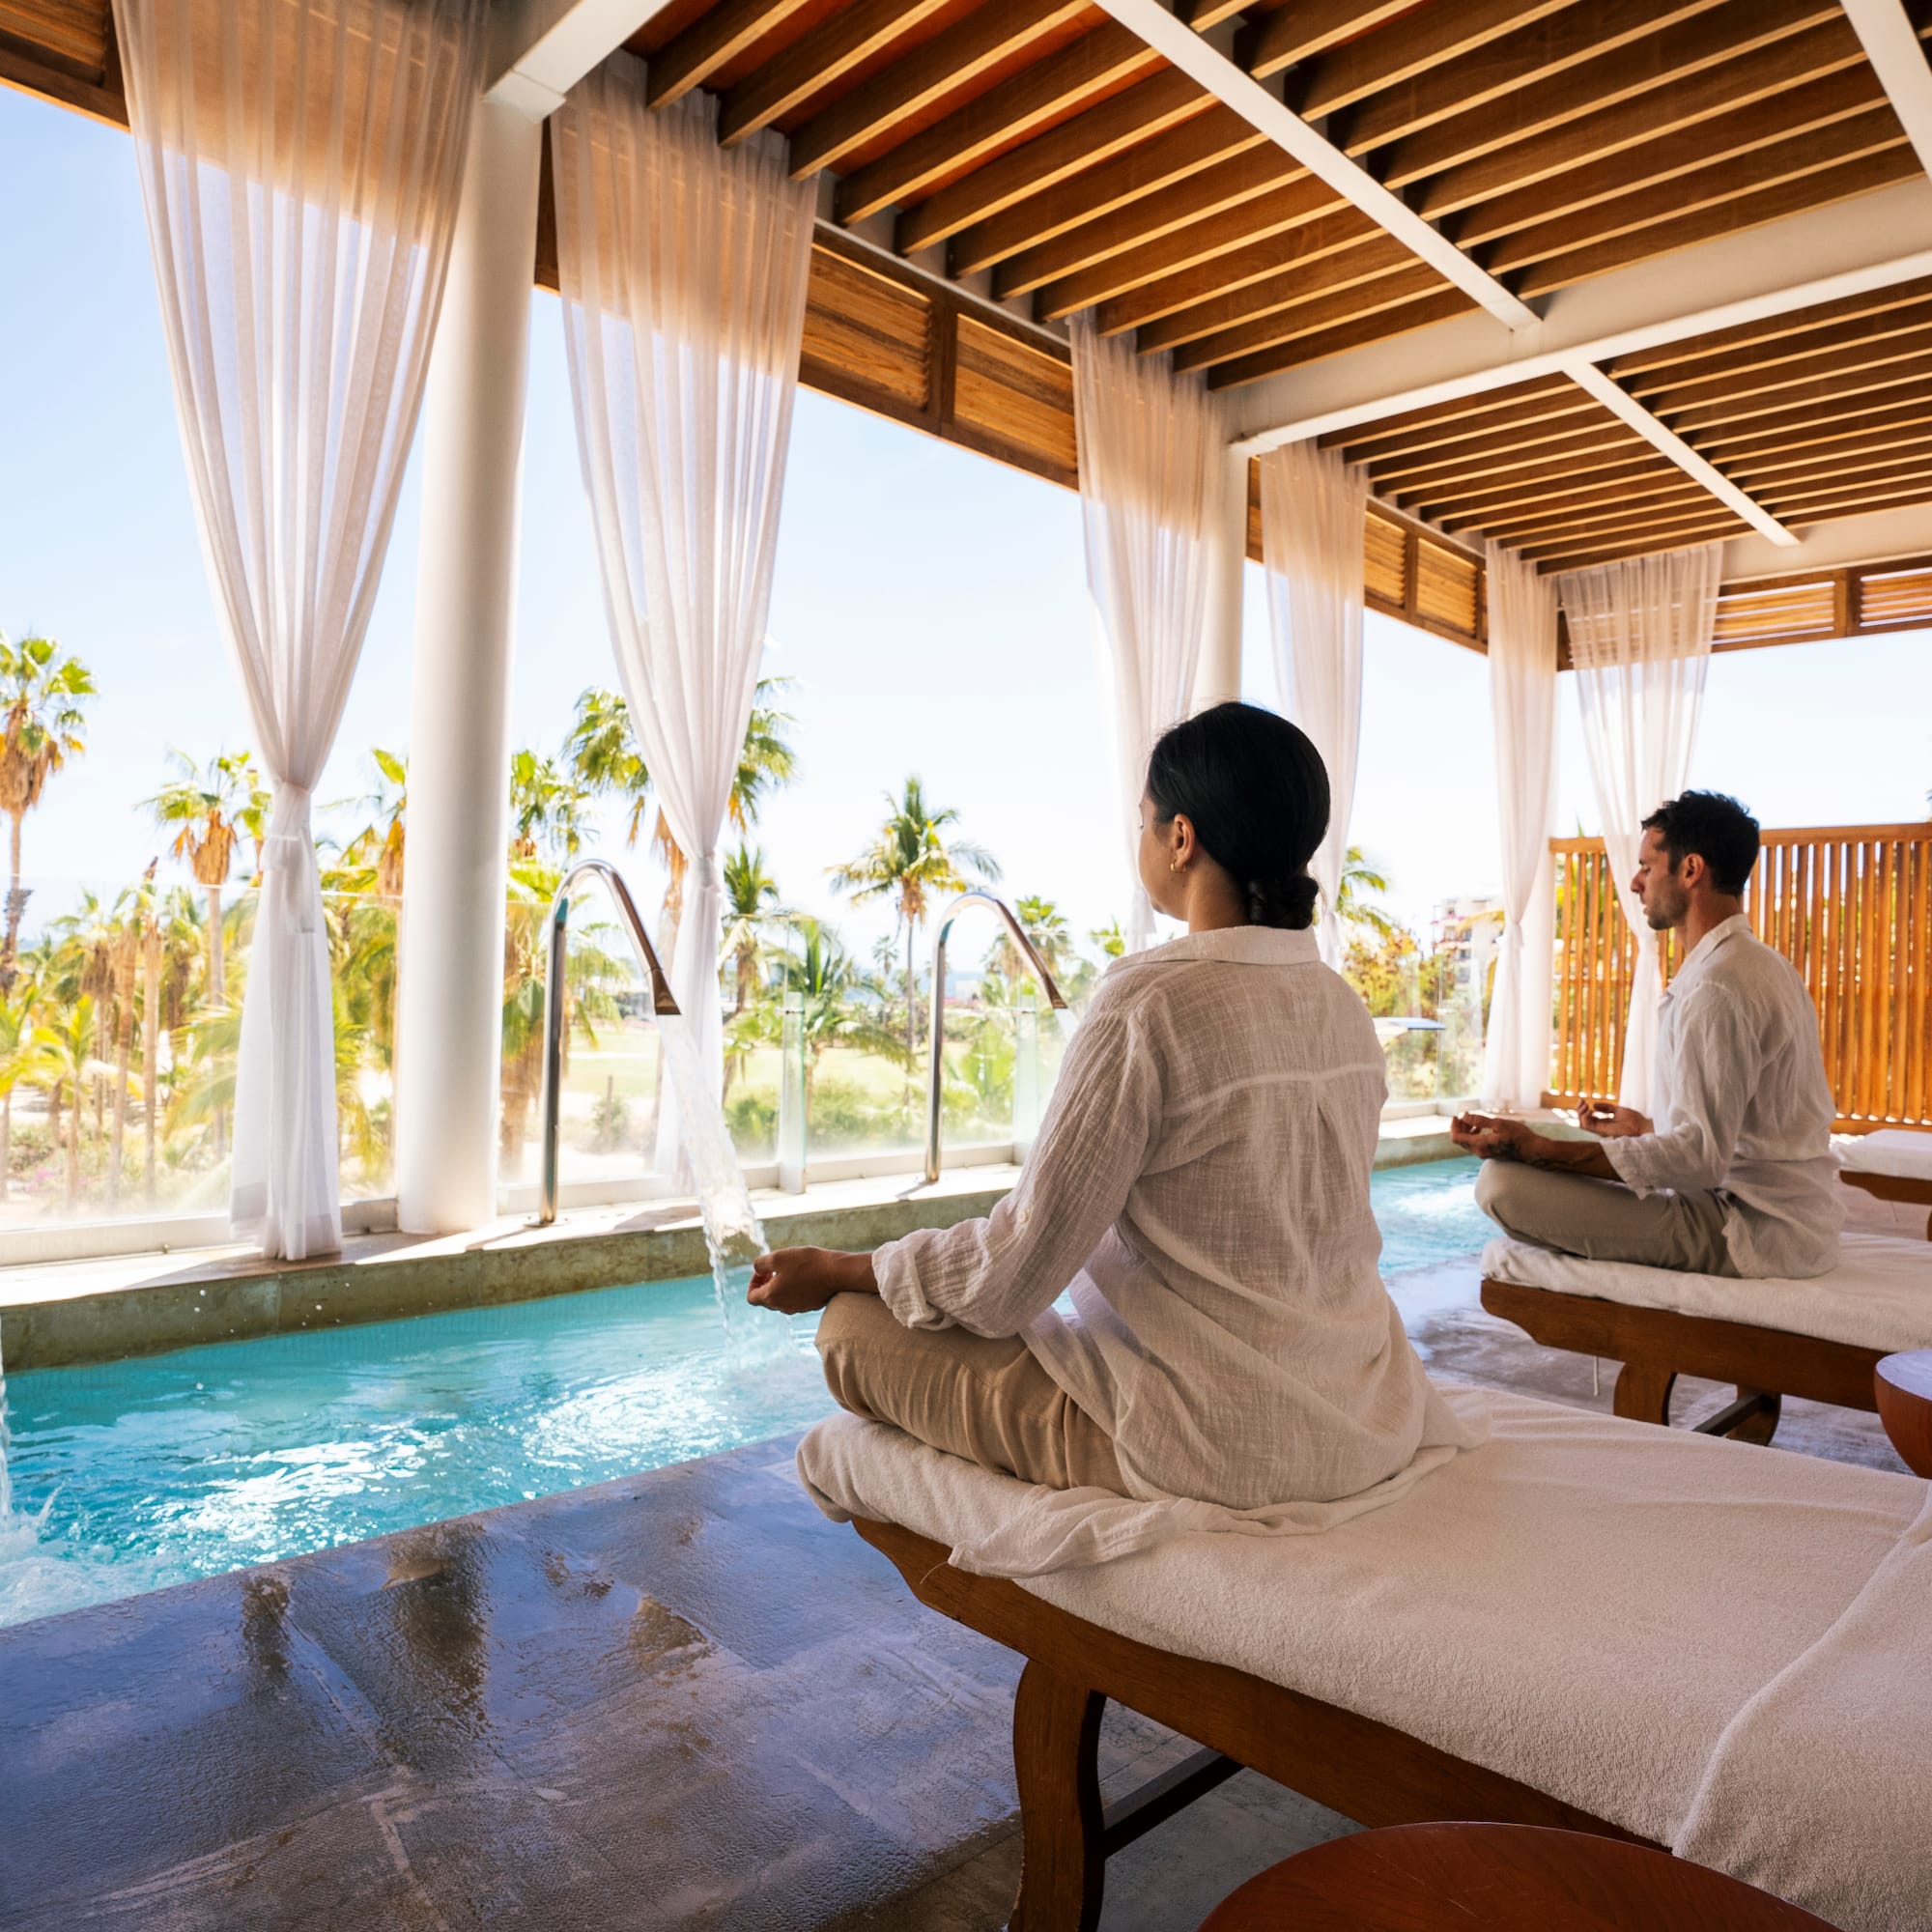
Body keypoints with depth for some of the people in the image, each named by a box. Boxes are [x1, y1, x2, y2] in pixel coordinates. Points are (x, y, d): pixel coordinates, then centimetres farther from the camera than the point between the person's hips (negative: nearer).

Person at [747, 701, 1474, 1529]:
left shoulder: (1148, 1002, -21)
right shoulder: (1345, 1006, 3)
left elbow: (1009, 1280, -18)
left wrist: (837, 1271, -1)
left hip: (1215, 1445, -8)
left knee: (856, 1327, 2)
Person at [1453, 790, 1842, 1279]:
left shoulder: (1715, 989, -21)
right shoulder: (1766, 966, 13)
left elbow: (1699, 1158, -27)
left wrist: (1535, 1148, -29)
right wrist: (1646, 1128, 30)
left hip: (1751, 1230, -10)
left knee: (1503, 1182, -23)